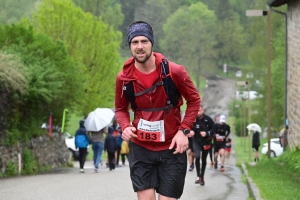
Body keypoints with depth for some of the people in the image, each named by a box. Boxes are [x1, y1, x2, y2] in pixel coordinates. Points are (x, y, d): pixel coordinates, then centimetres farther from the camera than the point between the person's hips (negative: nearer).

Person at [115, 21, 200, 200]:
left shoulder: (174, 71, -12)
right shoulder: (124, 78, -5)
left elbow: (194, 100, 2)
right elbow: (121, 109, 12)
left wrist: (184, 130, -10)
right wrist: (125, 126, -9)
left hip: (171, 148, -2)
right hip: (141, 148, 2)